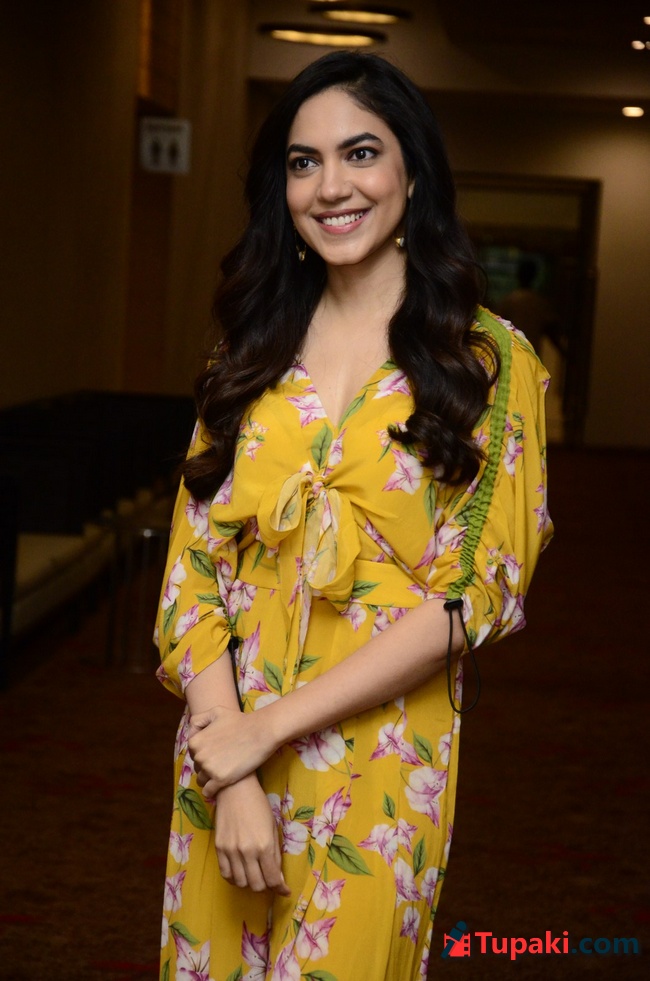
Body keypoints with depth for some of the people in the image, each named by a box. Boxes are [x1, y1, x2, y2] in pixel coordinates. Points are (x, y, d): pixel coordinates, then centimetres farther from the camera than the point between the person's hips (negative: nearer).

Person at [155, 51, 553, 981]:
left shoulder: (490, 363, -5)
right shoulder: (252, 353, 4)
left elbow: (472, 594, -12)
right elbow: (195, 567, -2)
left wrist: (267, 730, -16)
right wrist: (233, 780, -15)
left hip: (379, 765, -3)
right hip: (225, 758, 3)